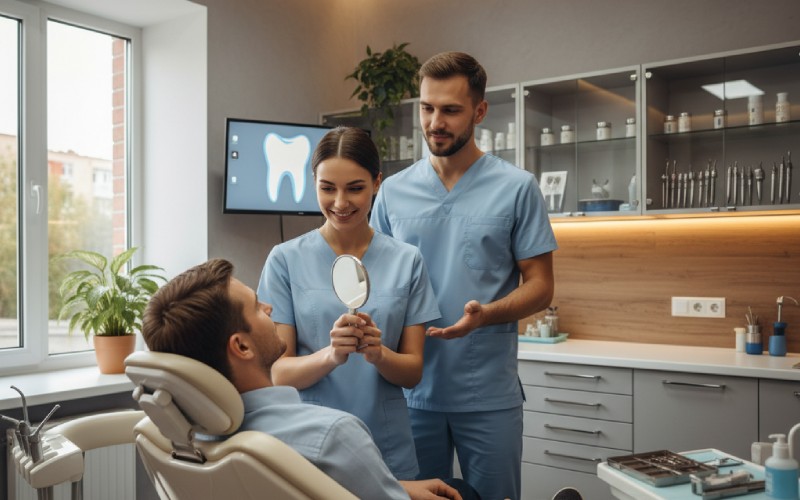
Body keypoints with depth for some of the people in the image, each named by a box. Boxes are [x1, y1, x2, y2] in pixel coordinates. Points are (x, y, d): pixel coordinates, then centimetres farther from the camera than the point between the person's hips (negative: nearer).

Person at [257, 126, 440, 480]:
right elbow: (279, 373, -8)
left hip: (388, 448, 2)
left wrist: (378, 354, -22)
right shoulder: (285, 260, -7)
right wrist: (330, 355, -28)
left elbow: (414, 371, -1)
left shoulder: (406, 261, -3)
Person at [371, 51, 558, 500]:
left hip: (490, 394, -2)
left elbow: (541, 286, -4)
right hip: (412, 391, 3)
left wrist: (485, 314, -22)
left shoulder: (517, 187, -5)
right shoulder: (393, 191, 4)